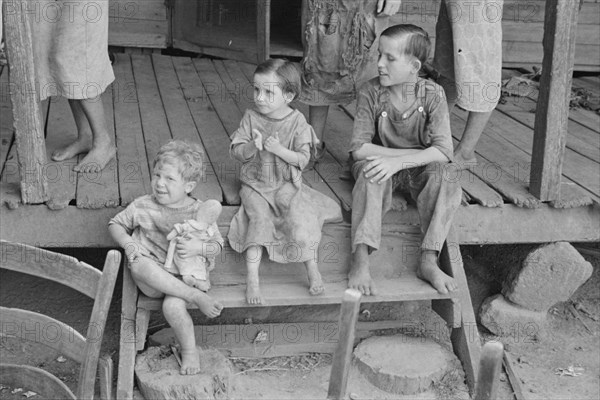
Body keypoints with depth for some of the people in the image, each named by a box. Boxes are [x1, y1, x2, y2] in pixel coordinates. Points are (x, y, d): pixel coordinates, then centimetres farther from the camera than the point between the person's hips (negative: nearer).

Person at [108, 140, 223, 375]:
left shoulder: (198, 212, 0)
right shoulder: (143, 206, 5)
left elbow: (217, 245, 2)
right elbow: (115, 224, 16)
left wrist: (199, 247, -21)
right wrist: (127, 243, -5)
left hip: (183, 277, -2)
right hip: (151, 281, 2)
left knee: (172, 306, -34)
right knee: (139, 264, -34)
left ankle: (189, 350, -8)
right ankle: (196, 297, -33)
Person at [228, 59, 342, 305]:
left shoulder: (296, 122, -6)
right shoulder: (251, 118, -2)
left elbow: (303, 159, -8)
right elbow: (235, 150, -1)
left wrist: (279, 149, -23)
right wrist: (253, 147, -22)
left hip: (286, 184, 0)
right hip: (255, 184, 0)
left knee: (300, 216, -23)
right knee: (259, 218, -22)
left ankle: (312, 270, -11)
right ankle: (252, 278, -24)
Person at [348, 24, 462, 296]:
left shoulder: (432, 95, -13)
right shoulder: (370, 92, -13)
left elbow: (443, 151, -21)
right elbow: (358, 149, -17)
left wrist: (398, 161, -33)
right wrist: (415, 152, -20)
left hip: (418, 170, 1)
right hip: (382, 164, 0)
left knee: (443, 175, -29)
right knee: (370, 172, -33)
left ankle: (429, 261, -31)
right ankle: (360, 259, -41)